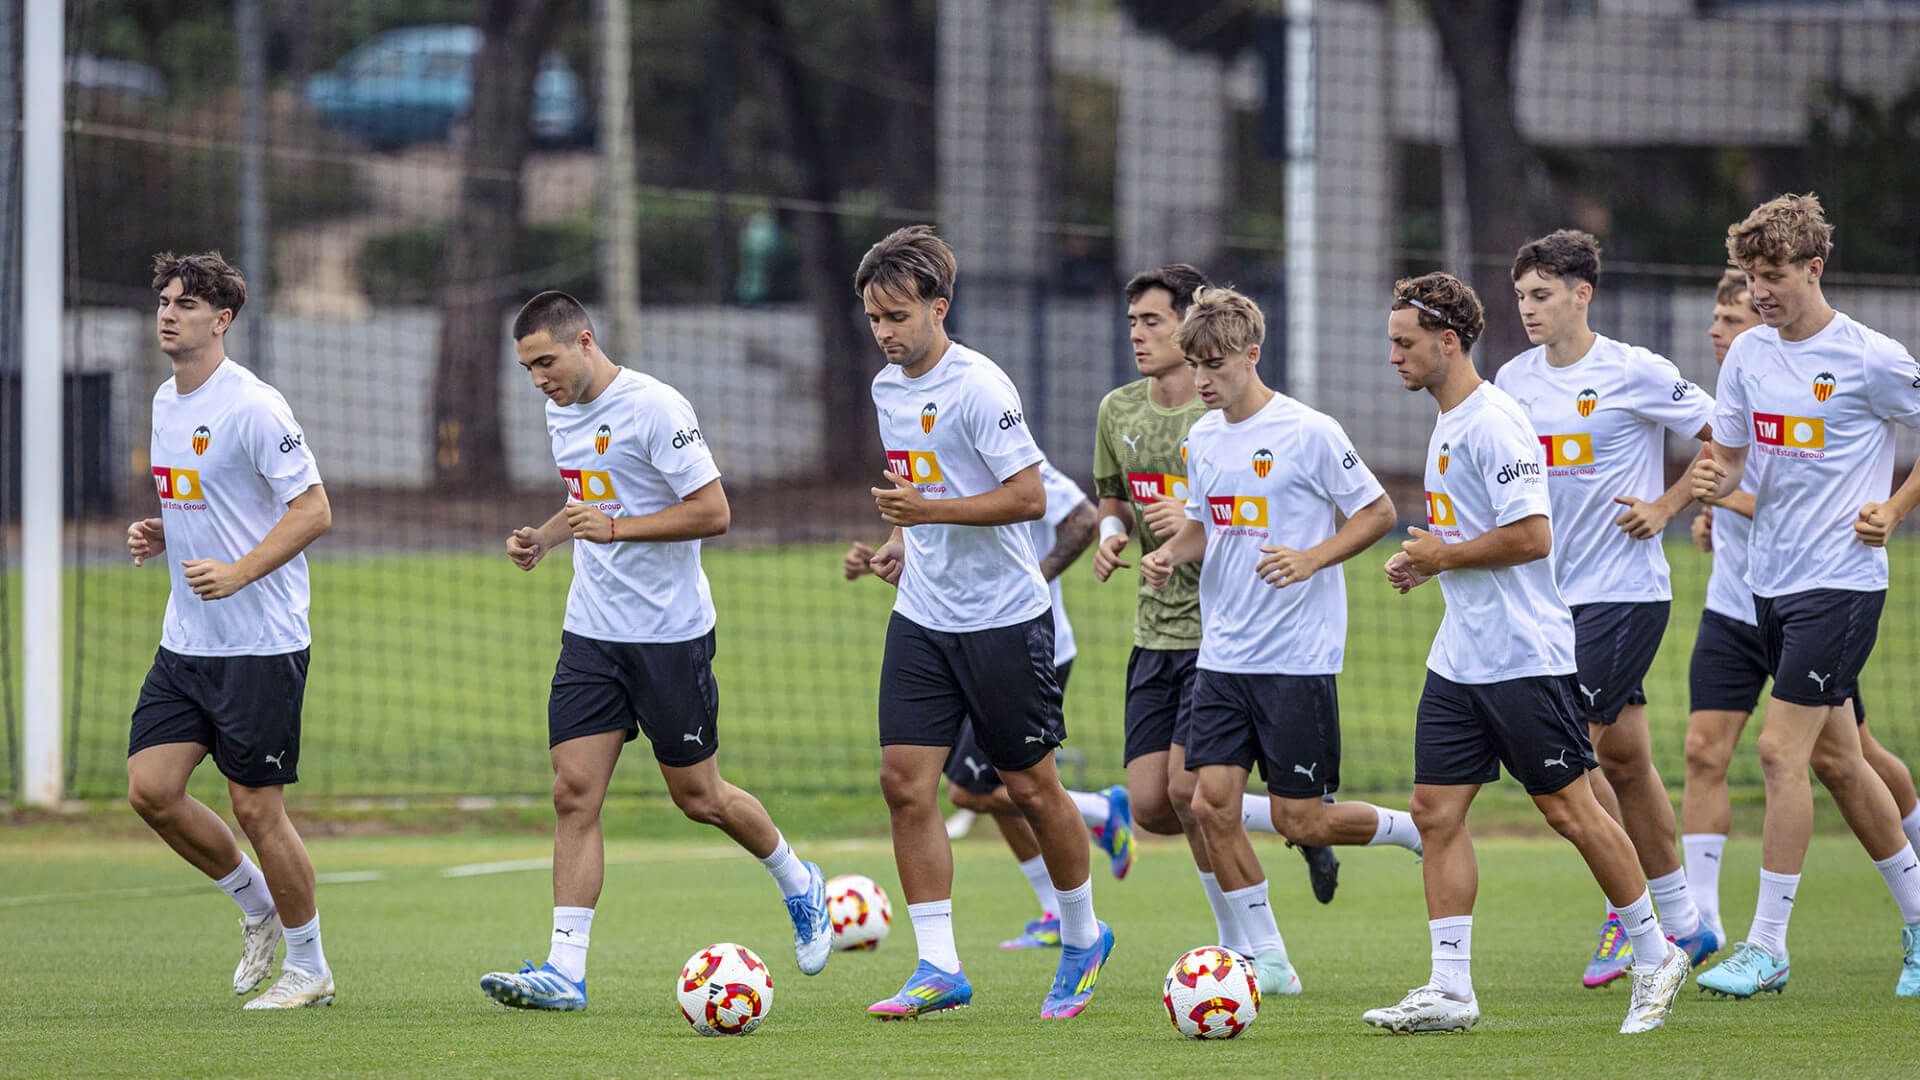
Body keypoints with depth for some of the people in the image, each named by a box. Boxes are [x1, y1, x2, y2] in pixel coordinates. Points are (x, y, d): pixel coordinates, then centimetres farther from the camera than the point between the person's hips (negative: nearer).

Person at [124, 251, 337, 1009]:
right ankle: (258, 909, 21)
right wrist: (157, 535, 6)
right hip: (186, 640, 8)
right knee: (150, 789, 0)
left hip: (262, 643, -8)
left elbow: (313, 510, -16)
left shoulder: (252, 408, -14)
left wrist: (237, 572, -25)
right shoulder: (166, 403, 12)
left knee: (255, 807, -4)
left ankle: (309, 967, 12)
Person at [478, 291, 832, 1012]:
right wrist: (545, 537, 7)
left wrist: (614, 528, -24)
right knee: (574, 794, -6)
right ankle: (564, 972, -10)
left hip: (670, 633, -7)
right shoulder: (561, 411, 9)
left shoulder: (656, 409, -16)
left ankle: (798, 885, 33)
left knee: (699, 798, 5)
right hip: (591, 632, 7)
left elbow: (713, 512, -18)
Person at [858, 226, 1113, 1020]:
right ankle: (938, 968, -2)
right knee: (905, 781, -5)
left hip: (1002, 618, -7)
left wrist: (930, 510, -26)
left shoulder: (978, 387, -16)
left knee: (1031, 788, 3)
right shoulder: (888, 387, 9)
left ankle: (1082, 939, 25)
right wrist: (902, 541, 10)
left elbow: (1028, 495, -20)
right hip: (921, 618, 7)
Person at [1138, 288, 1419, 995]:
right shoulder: (1203, 437, 9)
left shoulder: (1308, 433, -10)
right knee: (1212, 804, -6)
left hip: (1298, 658, -6)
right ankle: (1268, 962, 4)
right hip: (1223, 657, 6)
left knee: (1300, 821, -5)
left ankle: (1416, 832, 23)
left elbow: (1377, 512, -6)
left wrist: (1311, 559, -20)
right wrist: (1170, 556, 1)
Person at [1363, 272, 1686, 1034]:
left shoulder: (1494, 424, -16)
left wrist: (1442, 556, -13)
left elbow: (1531, 536, -23)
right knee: (1436, 810, 2)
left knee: (1569, 808, -1)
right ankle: (1450, 989, 2)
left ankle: (1656, 956, 13)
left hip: (1523, 656, -9)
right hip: (1459, 657, 9)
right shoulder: (1448, 425, 14)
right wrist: (1425, 561, 10)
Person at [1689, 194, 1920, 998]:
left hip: (1841, 582, -7)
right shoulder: (1748, 355, 7)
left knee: (1782, 751, -13)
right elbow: (1731, 455, 13)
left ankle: (1767, 947, -9)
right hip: (1770, 582, 7)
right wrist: (1713, 480, -9)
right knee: (1832, 758, 12)